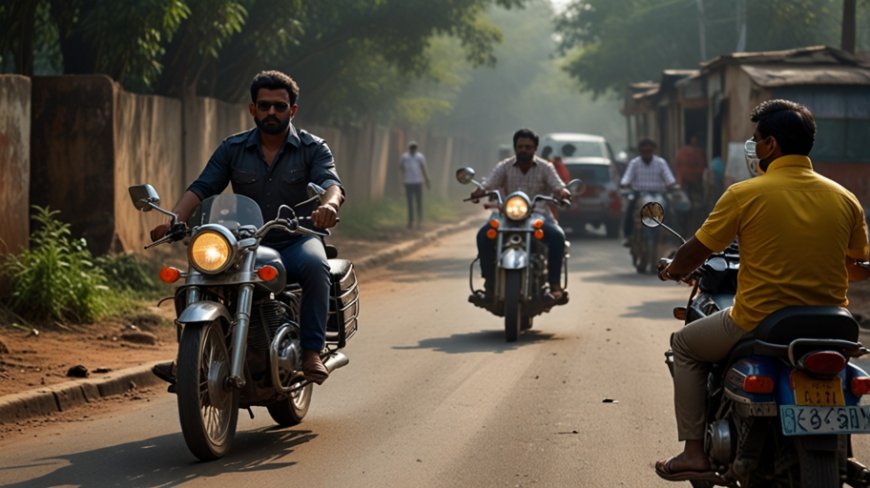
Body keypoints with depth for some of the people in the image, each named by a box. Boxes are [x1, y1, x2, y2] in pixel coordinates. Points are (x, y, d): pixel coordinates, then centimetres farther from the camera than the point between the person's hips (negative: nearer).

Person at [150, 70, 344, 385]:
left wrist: (329, 204, -40)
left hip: (295, 241, -2)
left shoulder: (313, 149, 4)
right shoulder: (233, 149, 10)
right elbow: (202, 187, -1)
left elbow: (332, 183, -14)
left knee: (314, 264, -36)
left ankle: (312, 350, -32)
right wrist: (174, 220, -21)